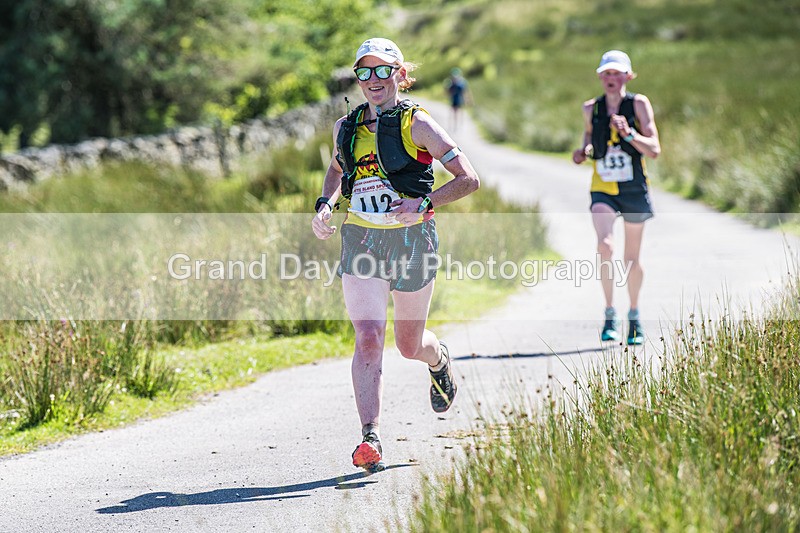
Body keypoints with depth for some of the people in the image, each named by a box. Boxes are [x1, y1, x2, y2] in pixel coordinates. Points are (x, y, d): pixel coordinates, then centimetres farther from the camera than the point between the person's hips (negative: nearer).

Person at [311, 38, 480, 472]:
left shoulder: (416, 124, -7)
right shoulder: (346, 127, 7)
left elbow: (468, 179, -8)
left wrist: (423, 204, -22)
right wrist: (325, 204, 7)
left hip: (411, 240, -2)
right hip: (360, 241, 2)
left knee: (409, 345, 11)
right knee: (368, 338, -14)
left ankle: (439, 359, 49)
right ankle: (370, 440, -16)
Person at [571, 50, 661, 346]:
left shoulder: (639, 104, -8)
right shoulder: (591, 108, 0)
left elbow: (654, 150, -14)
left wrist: (628, 133, -29)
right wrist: (584, 150, 0)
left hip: (634, 190, 0)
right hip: (602, 189, 1)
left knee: (632, 258, 12)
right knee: (605, 246, -25)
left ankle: (634, 316, 33)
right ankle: (610, 314, -14)